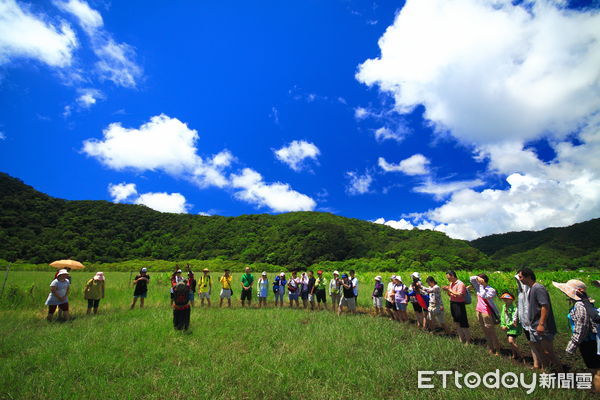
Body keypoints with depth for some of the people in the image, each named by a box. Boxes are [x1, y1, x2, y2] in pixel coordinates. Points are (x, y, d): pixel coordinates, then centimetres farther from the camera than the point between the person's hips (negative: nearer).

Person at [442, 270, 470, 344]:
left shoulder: (460, 284, -15)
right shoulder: (451, 284, 10)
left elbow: (459, 295, -25)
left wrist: (450, 290, -21)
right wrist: (447, 291, -2)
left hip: (459, 305, -8)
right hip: (452, 304, 9)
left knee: (463, 324, 0)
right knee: (457, 323, 16)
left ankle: (468, 340, 14)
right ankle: (461, 339, 28)